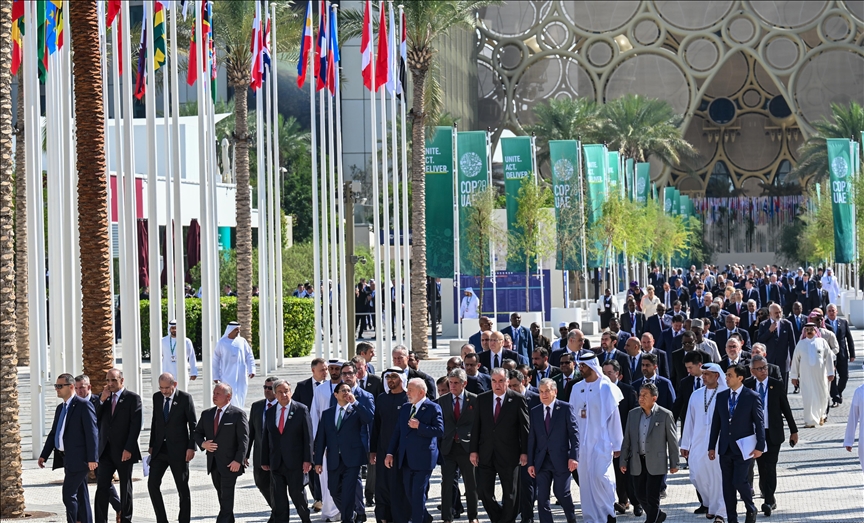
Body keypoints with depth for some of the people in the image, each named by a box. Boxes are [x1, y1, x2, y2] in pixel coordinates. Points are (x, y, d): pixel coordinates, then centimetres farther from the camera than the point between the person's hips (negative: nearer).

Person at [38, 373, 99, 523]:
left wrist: (92, 458, -20)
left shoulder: (84, 405, -9)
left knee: (69, 494, -11)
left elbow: (92, 433, -15)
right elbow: (53, 433, 20)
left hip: (78, 458, -9)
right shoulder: (60, 408, 17)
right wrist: (44, 455, 13)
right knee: (80, 495, 10)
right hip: (68, 459, 9)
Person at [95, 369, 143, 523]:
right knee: (102, 487, -4)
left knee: (125, 488, 7)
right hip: (106, 451, 4)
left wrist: (129, 449, -16)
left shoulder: (133, 398, -5)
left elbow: (136, 425, -10)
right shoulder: (105, 398, 11)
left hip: (123, 452, -4)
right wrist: (102, 400, -5)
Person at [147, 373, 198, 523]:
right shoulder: (157, 397, 7)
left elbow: (193, 424, -6)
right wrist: (151, 445, 10)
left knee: (182, 488, 3)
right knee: (152, 484, -5)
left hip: (178, 449, -4)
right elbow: (155, 421, 14)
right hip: (160, 449, 4)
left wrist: (191, 447, -12)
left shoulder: (185, 398, -7)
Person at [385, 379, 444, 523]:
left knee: (418, 494, -6)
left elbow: (439, 430, -15)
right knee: (409, 494, 11)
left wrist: (419, 426, -19)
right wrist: (390, 453, 9)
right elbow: (398, 431, 15)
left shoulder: (433, 408, -6)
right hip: (406, 459, 7)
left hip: (423, 459, -7)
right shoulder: (405, 408, 14)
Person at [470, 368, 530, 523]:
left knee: (510, 494, 6)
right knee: (484, 492, 3)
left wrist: (524, 452, -8)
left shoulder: (518, 400, -5)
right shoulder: (482, 399, 5)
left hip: (509, 454, -3)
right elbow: (476, 426, 7)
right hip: (486, 455, 3)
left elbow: (525, 427, -4)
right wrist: (473, 450, 2)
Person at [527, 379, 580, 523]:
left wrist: (574, 457, -12)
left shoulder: (566, 408, -2)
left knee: (562, 493, 3)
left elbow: (574, 433, -4)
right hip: (542, 461, 3)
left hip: (561, 460, -3)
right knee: (542, 496, 1)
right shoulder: (535, 412, 9)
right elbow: (531, 439, 8)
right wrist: (530, 462, 5)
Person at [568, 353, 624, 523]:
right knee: (585, 480, 4)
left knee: (601, 476, -12)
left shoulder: (606, 388, -5)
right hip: (582, 442, 4)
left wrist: (617, 444, -5)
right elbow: (572, 416, 9)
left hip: (601, 441, -4)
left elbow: (614, 417, -4)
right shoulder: (577, 389, 7)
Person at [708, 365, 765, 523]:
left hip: (742, 447, -5)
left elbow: (759, 423, -5)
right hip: (725, 449, 5)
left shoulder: (752, 397, -6)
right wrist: (712, 446, 9)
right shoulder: (721, 396, 7)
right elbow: (716, 422, 10)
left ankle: (751, 509, 14)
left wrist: (759, 446, -10)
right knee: (727, 485, 6)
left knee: (739, 481, -12)